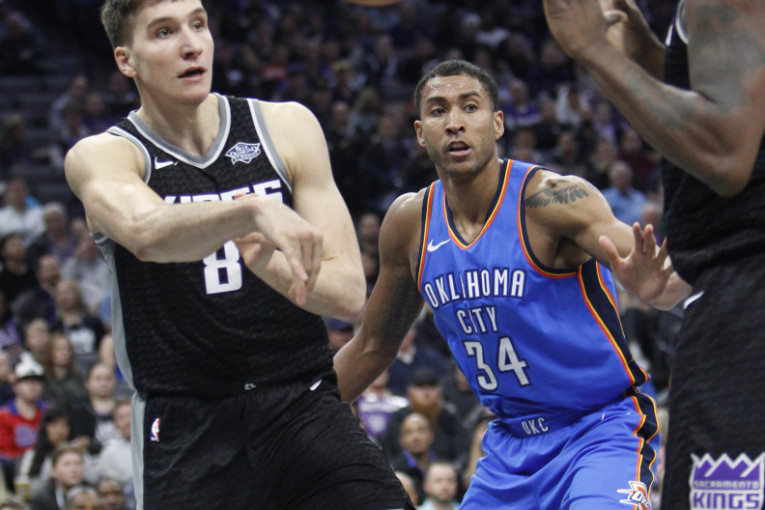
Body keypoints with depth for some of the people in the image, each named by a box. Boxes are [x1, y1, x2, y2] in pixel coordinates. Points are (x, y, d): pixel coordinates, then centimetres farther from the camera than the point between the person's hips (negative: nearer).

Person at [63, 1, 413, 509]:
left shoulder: (287, 127, 5)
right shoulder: (102, 156, -2)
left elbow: (349, 293, 0)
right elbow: (146, 234, -28)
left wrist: (262, 259, -19)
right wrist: (254, 210, -45)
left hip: (304, 406, 2)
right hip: (186, 427, -2)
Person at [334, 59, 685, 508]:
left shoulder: (550, 198, -16)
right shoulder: (410, 223, 1)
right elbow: (373, 347, 15)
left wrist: (653, 284, -55)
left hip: (602, 428, -6)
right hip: (511, 442, 6)